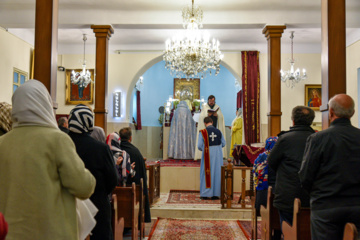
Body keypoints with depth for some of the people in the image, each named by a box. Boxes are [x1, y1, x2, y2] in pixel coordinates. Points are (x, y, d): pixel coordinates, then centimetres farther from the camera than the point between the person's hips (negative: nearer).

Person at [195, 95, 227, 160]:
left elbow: (221, 117, 5)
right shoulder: (204, 107, 8)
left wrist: (217, 115, -14)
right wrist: (207, 115, -16)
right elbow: (201, 117, 0)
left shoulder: (217, 107, 12)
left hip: (215, 127, 2)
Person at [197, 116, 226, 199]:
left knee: (206, 173, 7)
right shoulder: (218, 131, 1)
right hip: (218, 155, 3)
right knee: (217, 173, 9)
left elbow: (199, 146, -9)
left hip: (208, 155, -3)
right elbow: (223, 144, 10)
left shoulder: (203, 132, -9)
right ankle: (216, 193, 13)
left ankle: (206, 194, 11)